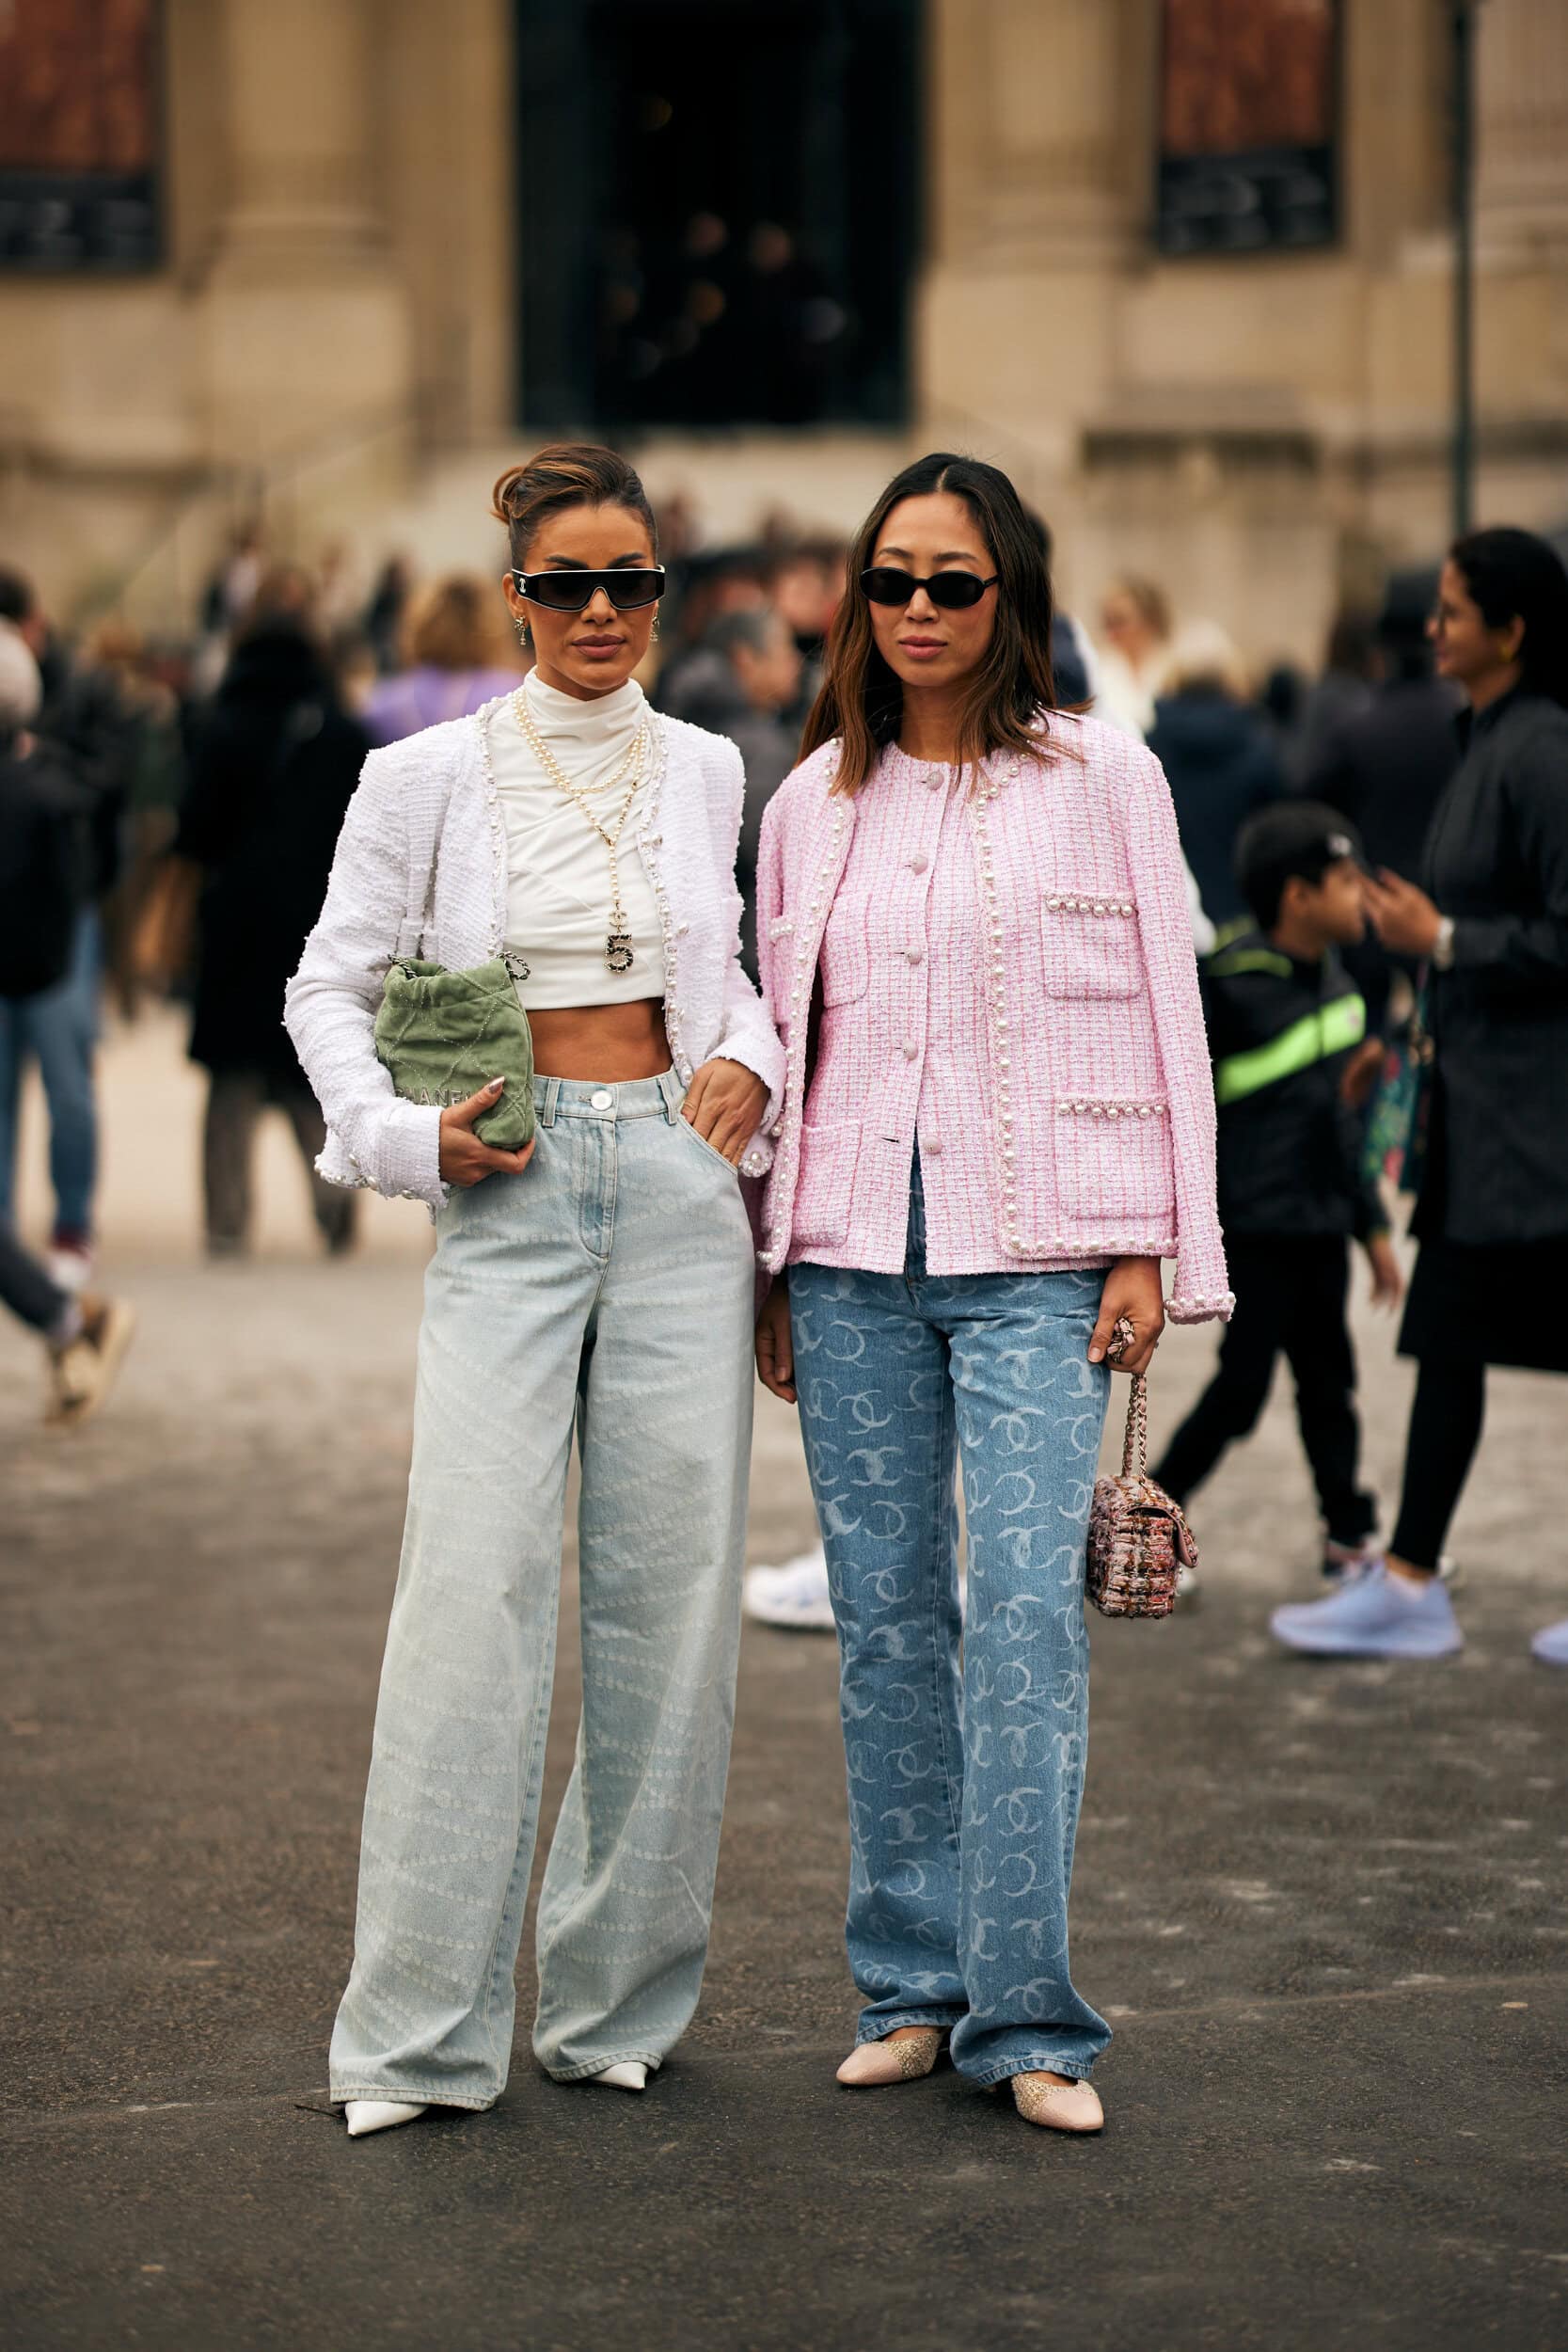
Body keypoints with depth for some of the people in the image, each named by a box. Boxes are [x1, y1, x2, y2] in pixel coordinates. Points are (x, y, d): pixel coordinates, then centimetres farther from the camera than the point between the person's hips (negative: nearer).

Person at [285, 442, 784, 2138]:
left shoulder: (706, 773, 9)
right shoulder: (433, 777, 0)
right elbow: (331, 984, 6)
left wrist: (748, 1062, 2)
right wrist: (403, 1135, -9)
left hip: (677, 1188, 3)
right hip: (508, 1198, -3)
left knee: (669, 1589, 3)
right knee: (475, 1587, -10)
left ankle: (615, 1999, 15)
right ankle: (418, 2030, -3)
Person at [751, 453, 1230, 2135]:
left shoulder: (1103, 782, 3)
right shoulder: (813, 802, 12)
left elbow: (1164, 1017, 2)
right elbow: (782, 1032, 16)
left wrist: (1151, 1252, -4)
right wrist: (772, 1271, 13)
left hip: (1034, 1255, -3)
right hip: (853, 1254, 3)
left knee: (1027, 1610, -11)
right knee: (885, 1616, 5)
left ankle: (1024, 2013, -6)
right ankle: (911, 1983, 16)